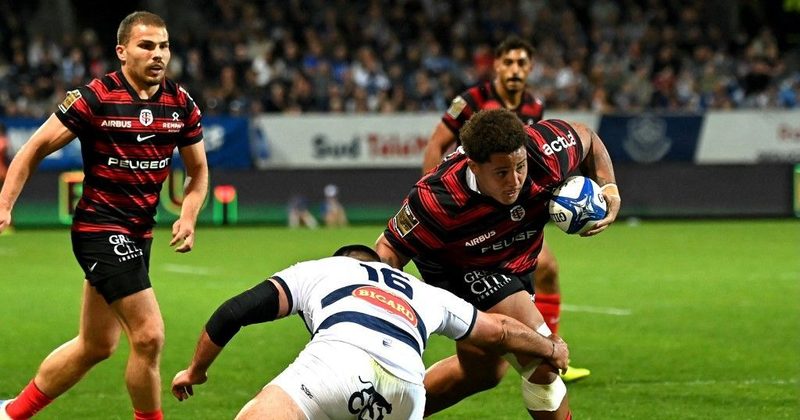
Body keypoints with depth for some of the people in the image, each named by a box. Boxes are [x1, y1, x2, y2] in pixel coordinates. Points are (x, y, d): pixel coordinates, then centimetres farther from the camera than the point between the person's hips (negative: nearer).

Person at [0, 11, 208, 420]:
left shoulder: (181, 104, 2)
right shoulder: (95, 98, -13)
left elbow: (198, 170, 15)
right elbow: (35, 148, -5)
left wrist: (188, 217, -3)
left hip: (138, 234, 7)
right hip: (101, 229, -7)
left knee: (96, 345, 16)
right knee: (149, 336, -16)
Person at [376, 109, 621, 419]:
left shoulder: (545, 151, -30)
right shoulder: (438, 201, -39)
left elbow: (587, 139, -6)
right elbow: (391, 249, -25)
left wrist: (609, 189, -16)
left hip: (514, 264, 7)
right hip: (458, 267, -7)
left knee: (483, 370, 17)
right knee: (542, 358, -18)